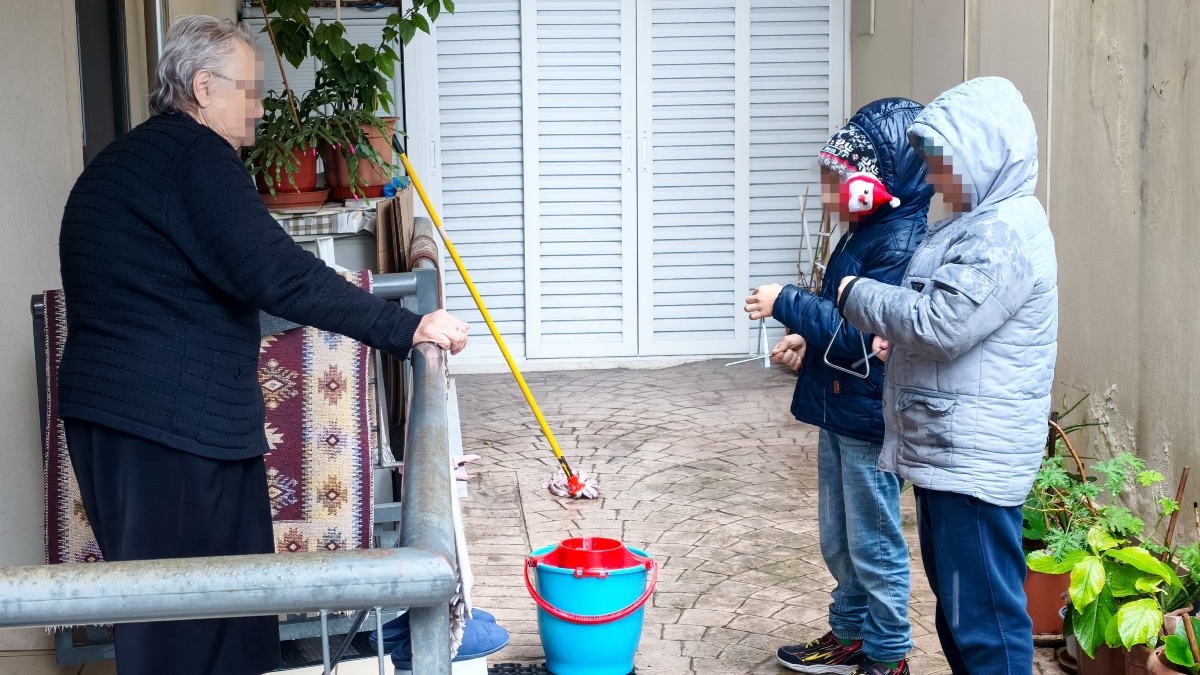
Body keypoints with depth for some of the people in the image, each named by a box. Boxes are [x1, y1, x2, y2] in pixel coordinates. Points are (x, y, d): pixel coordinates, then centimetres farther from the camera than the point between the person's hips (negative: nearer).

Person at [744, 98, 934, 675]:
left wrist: (785, 305, -19)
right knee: (837, 542, 20)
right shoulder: (862, 234, 10)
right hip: (838, 411, 10)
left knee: (874, 547, 3)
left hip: (869, 418, -10)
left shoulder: (901, 243, -21)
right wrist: (804, 339, 1)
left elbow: (864, 333, -25)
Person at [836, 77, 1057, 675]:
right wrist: (896, 336, 8)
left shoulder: (1008, 232, -18)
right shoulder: (976, 223, 16)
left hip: (974, 461, -11)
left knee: (982, 610, -5)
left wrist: (858, 296, -10)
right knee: (951, 592, 21)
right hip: (947, 452, 11)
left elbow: (942, 322, -25)